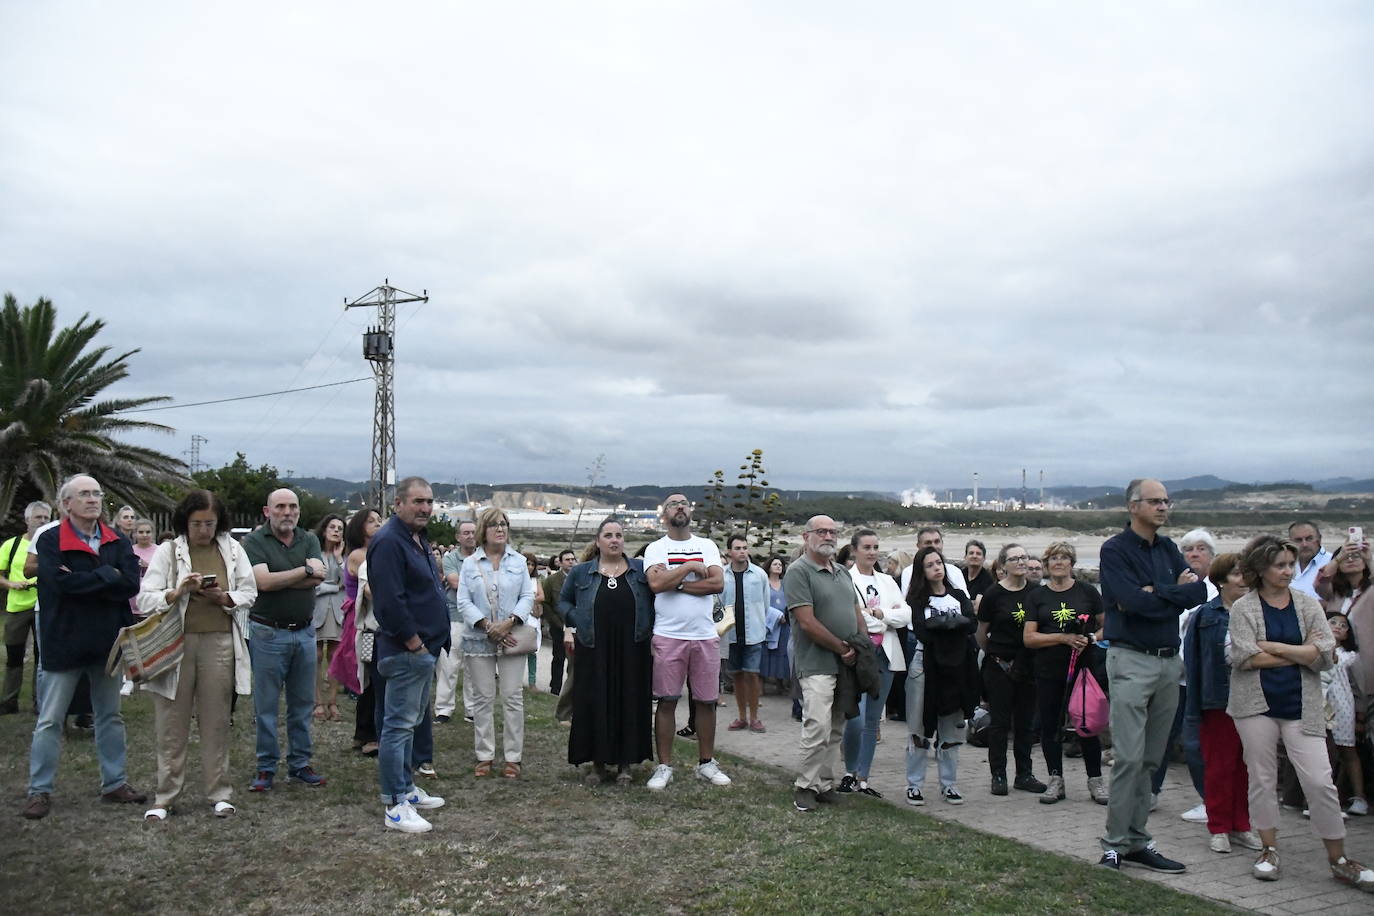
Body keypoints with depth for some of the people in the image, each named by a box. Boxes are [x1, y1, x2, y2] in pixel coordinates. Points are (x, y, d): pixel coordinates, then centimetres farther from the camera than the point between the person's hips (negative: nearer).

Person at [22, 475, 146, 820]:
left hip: (107, 642, 4)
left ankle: (114, 783, 25)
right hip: (65, 642, -4)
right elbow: (62, 582, -23)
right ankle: (40, 790, 16)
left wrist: (83, 582, -17)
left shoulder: (118, 542, 4)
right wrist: (108, 575, -16)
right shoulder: (50, 541, -6)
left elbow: (131, 584, -11)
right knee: (49, 721, 4)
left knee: (110, 716, 14)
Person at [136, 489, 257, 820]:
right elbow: (145, 599, -3)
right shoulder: (168, 551, 1)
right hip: (176, 643, -1)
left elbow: (249, 592, 8)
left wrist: (223, 597, -11)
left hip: (219, 642, 1)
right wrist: (179, 592, -20)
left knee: (216, 721, 8)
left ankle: (219, 793, 17)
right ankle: (165, 797, 15)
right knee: (172, 724, 4)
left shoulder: (232, 549, 7)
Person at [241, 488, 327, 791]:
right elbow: (263, 581, -18)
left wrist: (278, 579, -14)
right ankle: (266, 768, 14)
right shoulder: (255, 541, -4)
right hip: (268, 633, -4)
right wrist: (305, 570, -11)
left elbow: (318, 578, -9)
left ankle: (300, 763, 21)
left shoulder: (309, 539, 7)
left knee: (302, 702, 10)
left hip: (304, 632, 4)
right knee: (265, 704, 3)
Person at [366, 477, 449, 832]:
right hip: (406, 651, -11)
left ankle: (407, 788, 29)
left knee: (409, 722, 18)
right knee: (399, 724, -5)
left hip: (424, 648, 11)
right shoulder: (389, 542, -17)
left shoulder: (418, 540, 16)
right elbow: (390, 601, -24)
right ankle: (395, 806, 1)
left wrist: (432, 643, 16)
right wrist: (415, 643, -19)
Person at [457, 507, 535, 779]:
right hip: (479, 640, 0)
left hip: (511, 640, 0)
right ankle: (484, 756, 14)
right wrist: (488, 626, -13)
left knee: (512, 697, 1)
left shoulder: (518, 562, 7)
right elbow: (464, 602, -2)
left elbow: (528, 596, 2)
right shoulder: (470, 563, 4)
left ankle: (513, 757, 7)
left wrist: (509, 622, -13)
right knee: (483, 698, 5)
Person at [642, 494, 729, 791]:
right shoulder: (655, 548, 3)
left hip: (705, 636, 2)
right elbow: (656, 583, -15)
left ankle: (706, 763, 21)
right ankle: (664, 766, 11)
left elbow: (718, 583, -6)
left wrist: (675, 583, -10)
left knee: (707, 701, 8)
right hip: (668, 636, -2)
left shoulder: (707, 546, 10)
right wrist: (691, 567, -9)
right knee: (667, 701, 1)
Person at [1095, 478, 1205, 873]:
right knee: (1130, 757, -8)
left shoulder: (1168, 549, 14)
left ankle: (1137, 841, 17)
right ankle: (1116, 842, 0)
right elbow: (1134, 601, -20)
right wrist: (1175, 591, -5)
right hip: (1132, 660, -6)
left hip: (1169, 661, 6)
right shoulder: (1115, 550, -6)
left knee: (1151, 758, 9)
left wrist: (1154, 593, -12)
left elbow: (1199, 592, 0)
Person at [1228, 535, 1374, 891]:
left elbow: (1325, 653, -7)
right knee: (1262, 779, 7)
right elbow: (1245, 657, -14)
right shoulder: (1243, 607, -2)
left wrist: (1275, 648, -12)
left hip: (1301, 707, 1)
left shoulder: (1307, 604, 5)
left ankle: (1339, 860, 12)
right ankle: (1269, 850, 21)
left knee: (1320, 781, -1)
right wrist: (1301, 654, -9)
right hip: (1257, 705, -1)